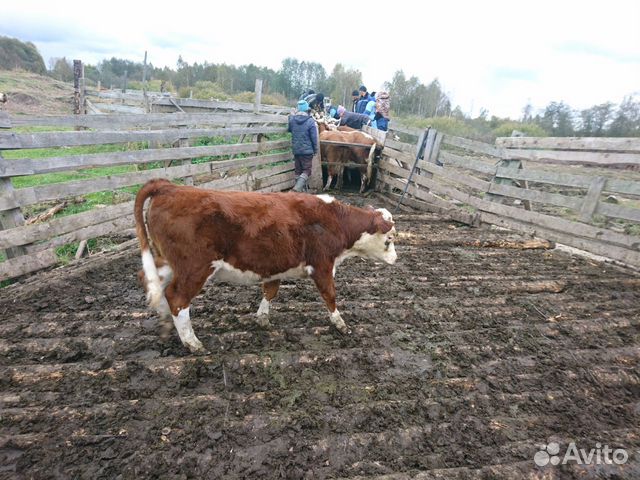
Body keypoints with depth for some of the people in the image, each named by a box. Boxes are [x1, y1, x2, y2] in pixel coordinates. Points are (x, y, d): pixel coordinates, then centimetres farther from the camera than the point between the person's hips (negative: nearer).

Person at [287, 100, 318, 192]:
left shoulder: (292, 119, 0)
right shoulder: (310, 121, -13)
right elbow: (314, 137, -9)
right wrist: (315, 150, 4)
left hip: (295, 150, 5)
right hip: (307, 150, -5)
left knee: (298, 170, 14)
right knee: (307, 170, 2)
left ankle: (301, 189, 22)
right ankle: (298, 187, -16)